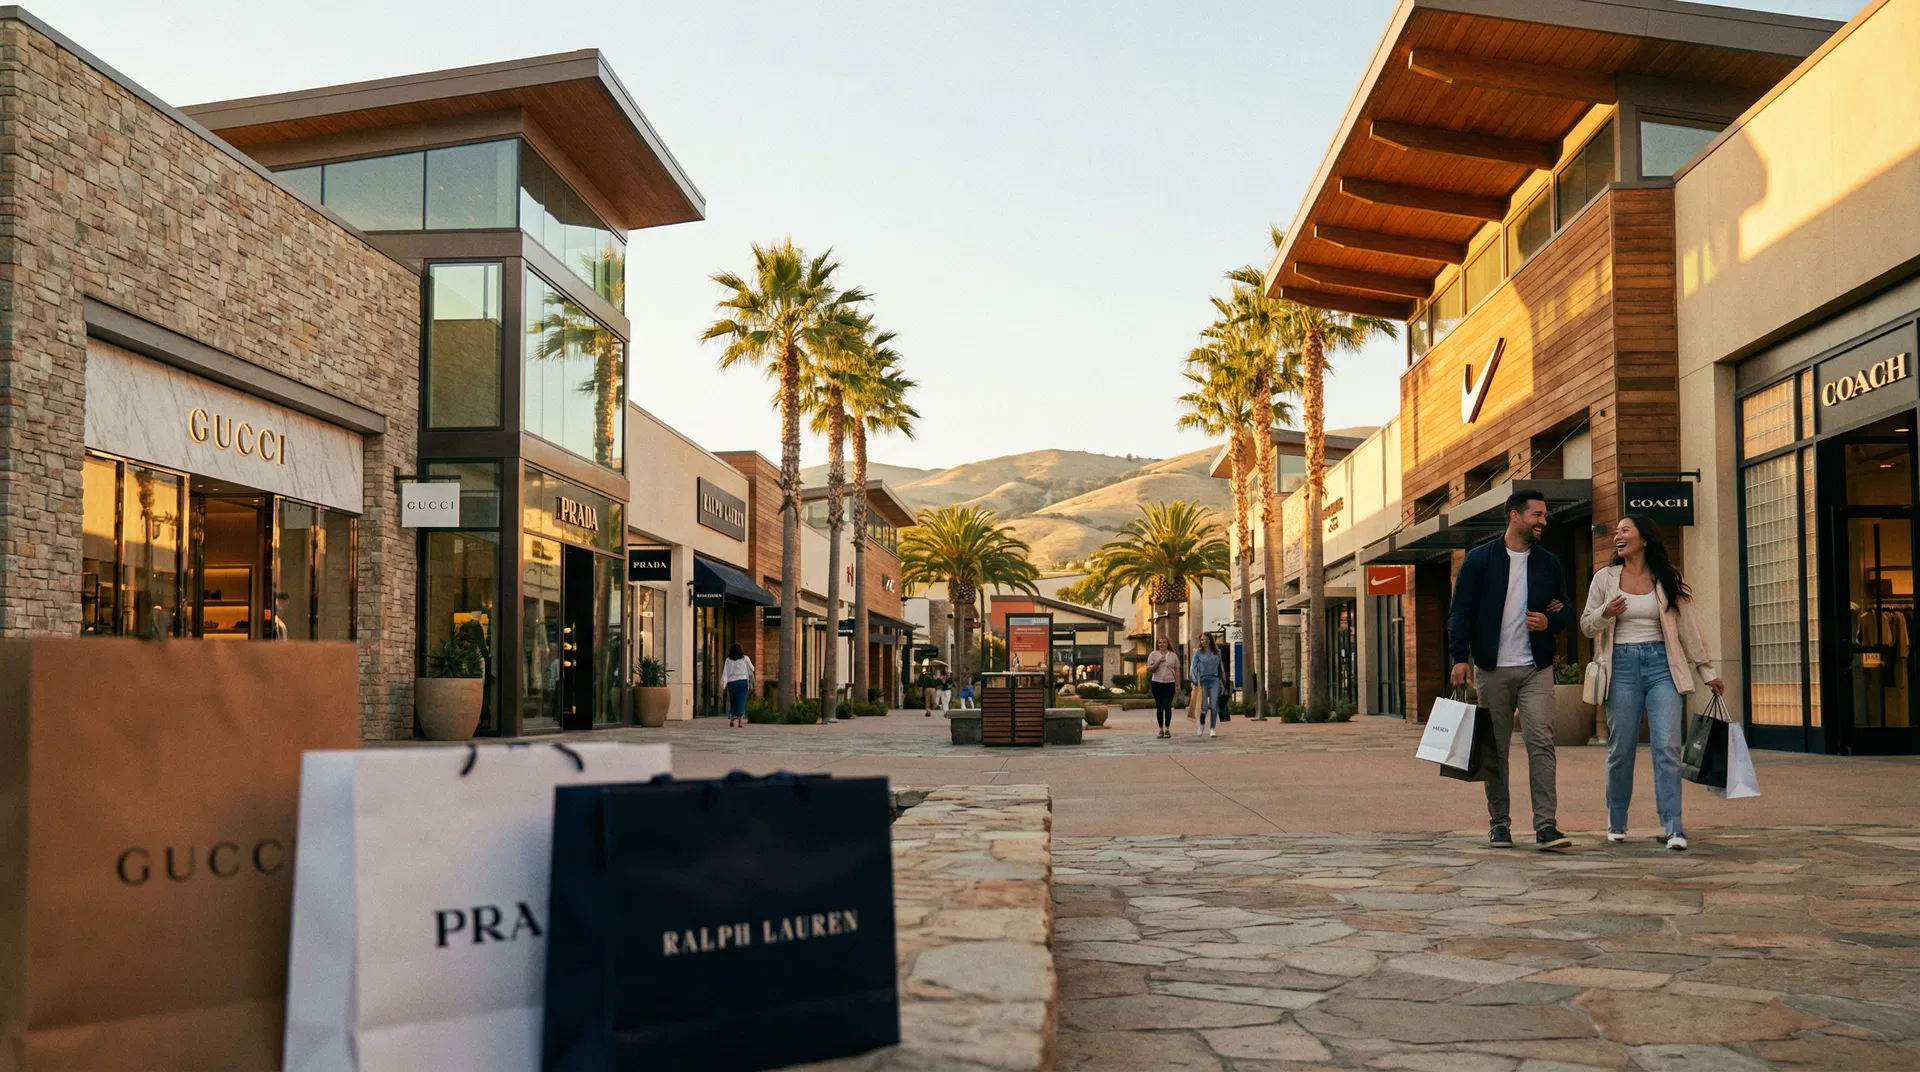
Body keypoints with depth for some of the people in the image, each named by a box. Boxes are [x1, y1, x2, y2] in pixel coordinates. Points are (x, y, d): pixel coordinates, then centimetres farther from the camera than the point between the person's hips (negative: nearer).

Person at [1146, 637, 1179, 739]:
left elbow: (1177, 670, 8)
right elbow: (1150, 669, -2)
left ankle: (1167, 729, -4)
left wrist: (1178, 685, 3)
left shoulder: (1173, 655, 8)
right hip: (1157, 683, 0)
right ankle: (1161, 729, 10)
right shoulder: (1153, 655, 4)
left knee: (1167, 706, -7)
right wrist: (1158, 662, -15)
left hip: (1169, 684, 0)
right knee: (1159, 707, 4)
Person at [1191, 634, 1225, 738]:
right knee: (1204, 706, -3)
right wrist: (1195, 682, -11)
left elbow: (1220, 668, 17)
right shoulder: (1198, 652, 5)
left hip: (1214, 680, 1)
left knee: (1213, 705, -9)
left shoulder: (1217, 653, 10)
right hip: (1203, 680, -1)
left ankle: (1212, 729, -9)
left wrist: (1222, 683, 16)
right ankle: (1202, 724, 25)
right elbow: (1194, 667, 1)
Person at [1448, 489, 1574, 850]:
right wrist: (1460, 657, -12)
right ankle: (1499, 824, 15)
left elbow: (1566, 613, 17)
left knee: (1541, 743, -10)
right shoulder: (1479, 559, 1)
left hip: (1536, 670, 1)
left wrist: (1550, 621, -7)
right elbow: (1461, 611, -1)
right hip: (1492, 670, -1)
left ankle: (1546, 826, -11)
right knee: (1495, 749, 5)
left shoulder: (1549, 563, 10)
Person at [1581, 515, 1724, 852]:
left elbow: (1688, 626, 10)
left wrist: (1707, 671, 9)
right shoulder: (1605, 578, 8)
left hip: (1661, 664, 0)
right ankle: (1616, 823, 19)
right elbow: (1586, 624, 9)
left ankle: (1673, 828, -11)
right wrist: (1606, 612, -13)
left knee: (1667, 746, -10)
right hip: (1622, 665, 0)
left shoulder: (1667, 580, 8)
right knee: (1621, 749, 3)